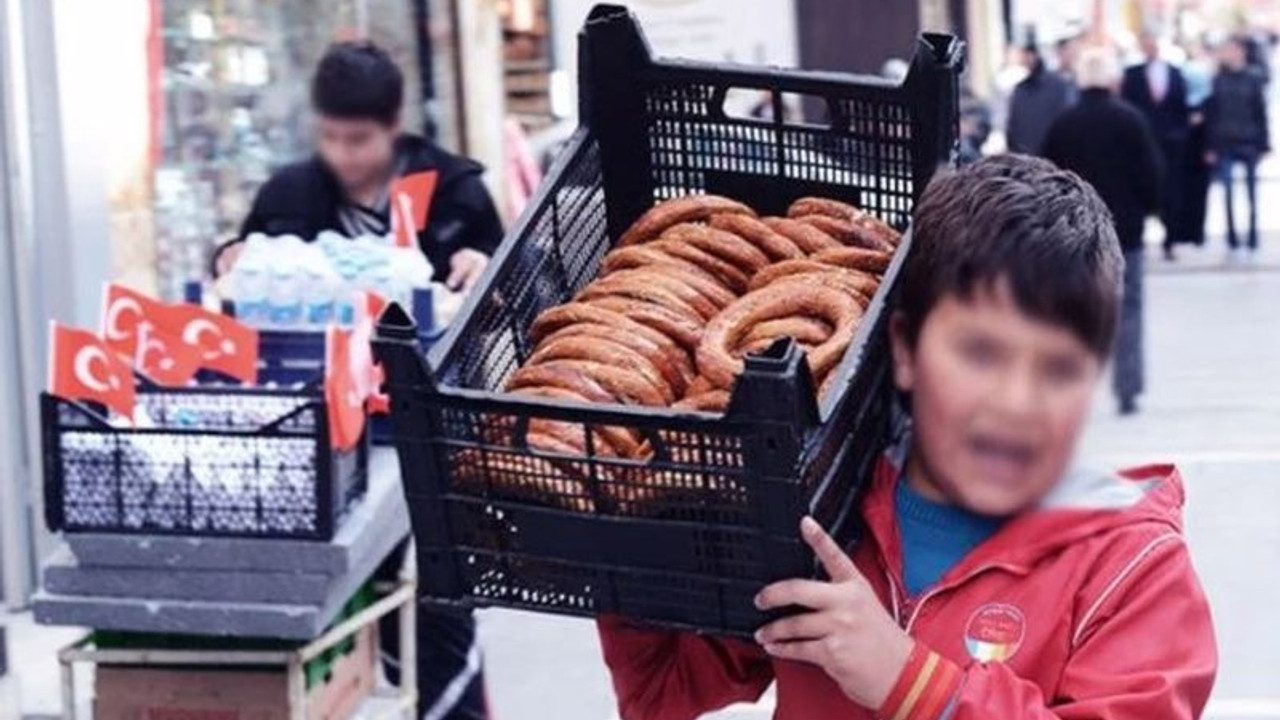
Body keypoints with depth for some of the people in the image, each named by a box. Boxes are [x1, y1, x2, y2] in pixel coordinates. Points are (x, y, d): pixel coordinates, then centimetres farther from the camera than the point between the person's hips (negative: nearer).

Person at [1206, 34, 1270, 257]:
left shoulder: (1254, 79, 1)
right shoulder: (1219, 79, 4)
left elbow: (1261, 113, 1)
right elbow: (1213, 114, 4)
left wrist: (1262, 143, -3)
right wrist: (1212, 146, 1)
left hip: (1249, 143, -1)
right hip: (1225, 144, 1)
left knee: (1251, 193, 4)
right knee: (1228, 194, 1)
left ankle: (1253, 239, 12)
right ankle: (1232, 239, 8)